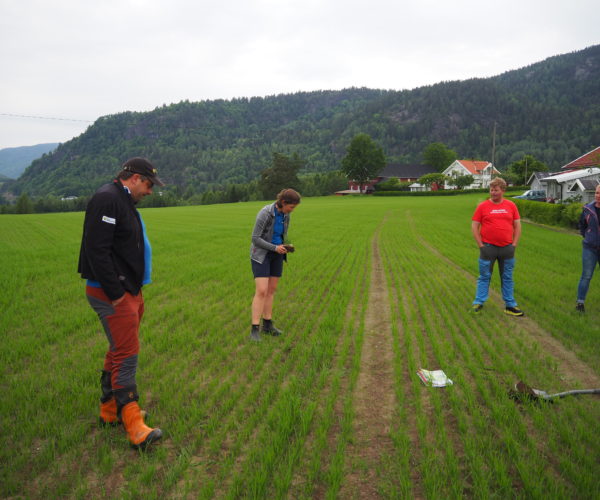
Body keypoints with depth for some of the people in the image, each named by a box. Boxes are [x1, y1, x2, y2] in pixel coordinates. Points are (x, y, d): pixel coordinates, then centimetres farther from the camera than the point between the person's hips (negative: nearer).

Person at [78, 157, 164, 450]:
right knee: (127, 356, -10)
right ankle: (135, 429, -6)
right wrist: (115, 293, -22)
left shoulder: (124, 201, 17)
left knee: (119, 352, 17)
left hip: (128, 291, 11)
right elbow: (97, 249, -24)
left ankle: (109, 412, 30)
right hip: (113, 294, -11)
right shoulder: (107, 199, -16)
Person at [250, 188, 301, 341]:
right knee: (261, 291, -13)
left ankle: (267, 325, 21)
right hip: (261, 254, -7)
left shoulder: (285, 214, -1)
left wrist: (286, 247, -8)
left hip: (276, 254, 7)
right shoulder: (264, 213, -24)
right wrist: (275, 248, -25)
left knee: (271, 290, 10)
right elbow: (255, 239, -22)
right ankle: (255, 330, -6)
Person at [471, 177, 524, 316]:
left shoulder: (511, 206, 4)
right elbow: (474, 226, -2)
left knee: (507, 278, 11)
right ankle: (478, 303, 15)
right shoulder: (482, 206, -3)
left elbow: (517, 226, 8)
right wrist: (481, 245, -7)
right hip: (488, 247, -2)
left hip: (507, 248, 2)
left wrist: (514, 244, 1)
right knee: (484, 277, 6)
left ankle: (510, 305, 20)